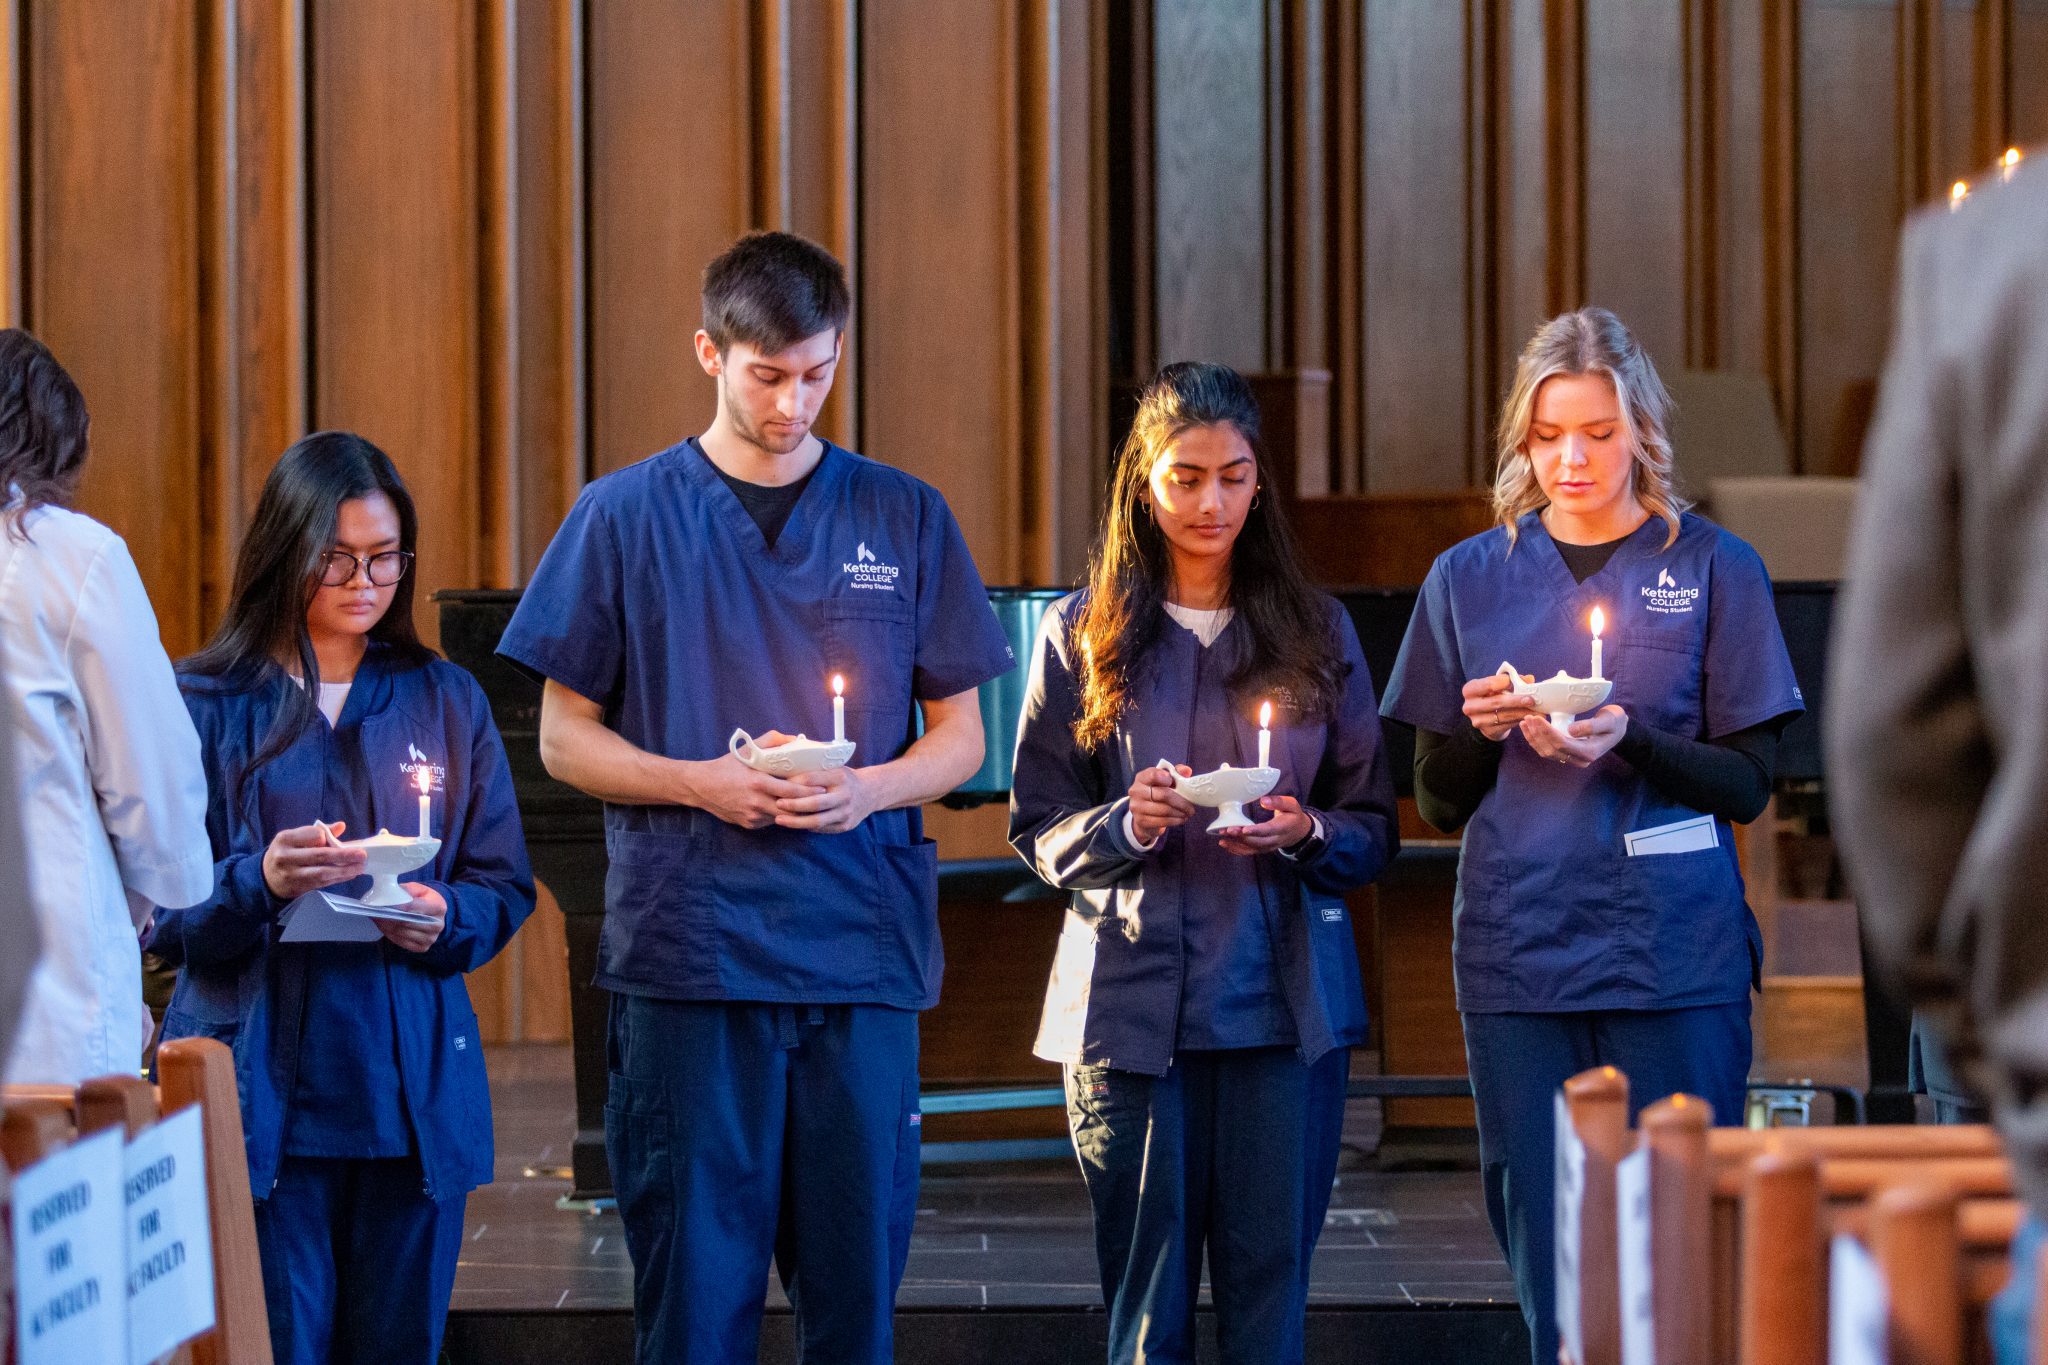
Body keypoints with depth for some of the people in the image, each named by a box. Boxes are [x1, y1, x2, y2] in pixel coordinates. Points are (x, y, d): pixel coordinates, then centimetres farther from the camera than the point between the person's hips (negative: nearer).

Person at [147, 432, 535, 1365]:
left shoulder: (443, 701, 13)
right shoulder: (206, 704, 3)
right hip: (260, 1090, -3)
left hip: (412, 1090, 3)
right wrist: (259, 884, -21)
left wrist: (445, 921, -10)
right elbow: (161, 913, -1)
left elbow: (504, 886, 12)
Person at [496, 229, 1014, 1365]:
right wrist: (702, 782, -10)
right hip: (686, 955, -1)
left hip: (864, 955, 2)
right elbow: (565, 738, 7)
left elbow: (960, 736, 13)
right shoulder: (624, 517, 5)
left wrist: (868, 789, -8)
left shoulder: (905, 519, 10)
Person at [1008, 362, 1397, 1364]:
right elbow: (1039, 831, 6)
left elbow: (1374, 829, 10)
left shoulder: (1316, 633, 12)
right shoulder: (1083, 635, 8)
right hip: (1132, 1005, -1)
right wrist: (1128, 824, -13)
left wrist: (1304, 832, -11)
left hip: (1286, 1006, 1)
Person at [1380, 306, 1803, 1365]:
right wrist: (1479, 734, -9)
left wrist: (1630, 743, -16)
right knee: (1550, 1273, 2)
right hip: (1517, 953, 2)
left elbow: (1748, 783, 1)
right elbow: (1438, 803, 12)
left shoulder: (1713, 568, 5)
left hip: (1675, 955, -2)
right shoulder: (1470, 579, 10)